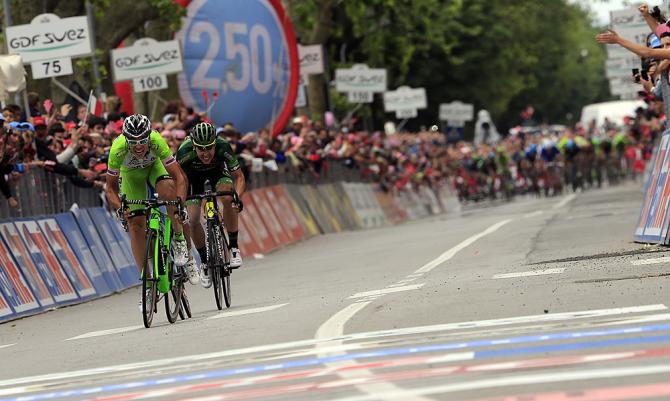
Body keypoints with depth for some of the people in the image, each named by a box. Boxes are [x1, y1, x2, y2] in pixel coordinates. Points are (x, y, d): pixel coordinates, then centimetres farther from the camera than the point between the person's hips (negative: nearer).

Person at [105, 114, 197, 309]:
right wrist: (119, 208, -42)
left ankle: (179, 240, -13)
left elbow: (178, 177, -35)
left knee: (168, 190, -35)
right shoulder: (117, 150, -36)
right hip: (131, 174, 1)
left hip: (155, 165, -1)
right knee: (135, 225, -10)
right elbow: (111, 187, -24)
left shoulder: (157, 141, -38)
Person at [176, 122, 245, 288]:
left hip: (217, 170, 0)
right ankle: (205, 262, 9)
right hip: (193, 175, 0)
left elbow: (239, 177, -25)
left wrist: (237, 197, -43)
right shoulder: (185, 152, -37)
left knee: (227, 198, -32)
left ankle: (234, 248, -17)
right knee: (192, 221, -14)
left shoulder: (223, 147, -35)